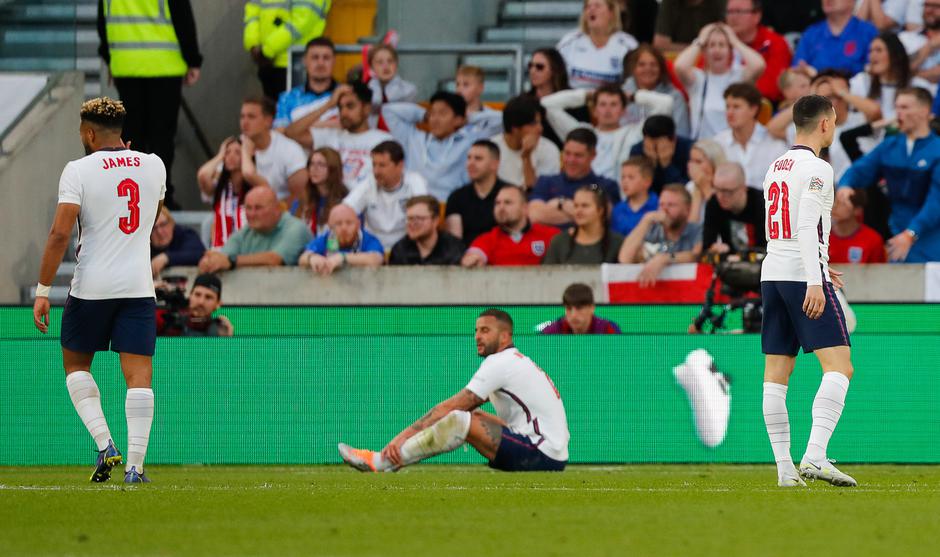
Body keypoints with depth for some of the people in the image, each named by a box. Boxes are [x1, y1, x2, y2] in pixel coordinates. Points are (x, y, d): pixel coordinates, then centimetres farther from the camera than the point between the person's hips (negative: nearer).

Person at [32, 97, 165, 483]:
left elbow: (60, 234, -15)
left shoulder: (79, 171, -7)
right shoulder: (154, 165, 6)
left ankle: (105, 444, 1)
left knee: (75, 363, 17)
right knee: (139, 374, 0)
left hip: (92, 287, -2)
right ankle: (135, 464, -7)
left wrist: (42, 291, -11)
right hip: (139, 285, 2)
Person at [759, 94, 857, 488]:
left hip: (772, 274, 9)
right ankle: (815, 457, -26)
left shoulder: (776, 167, 17)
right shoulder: (816, 168, -8)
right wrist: (815, 282, -23)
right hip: (804, 275, -9)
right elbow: (806, 227, -18)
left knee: (776, 376, 6)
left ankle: (785, 468, 5)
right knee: (839, 367, -11)